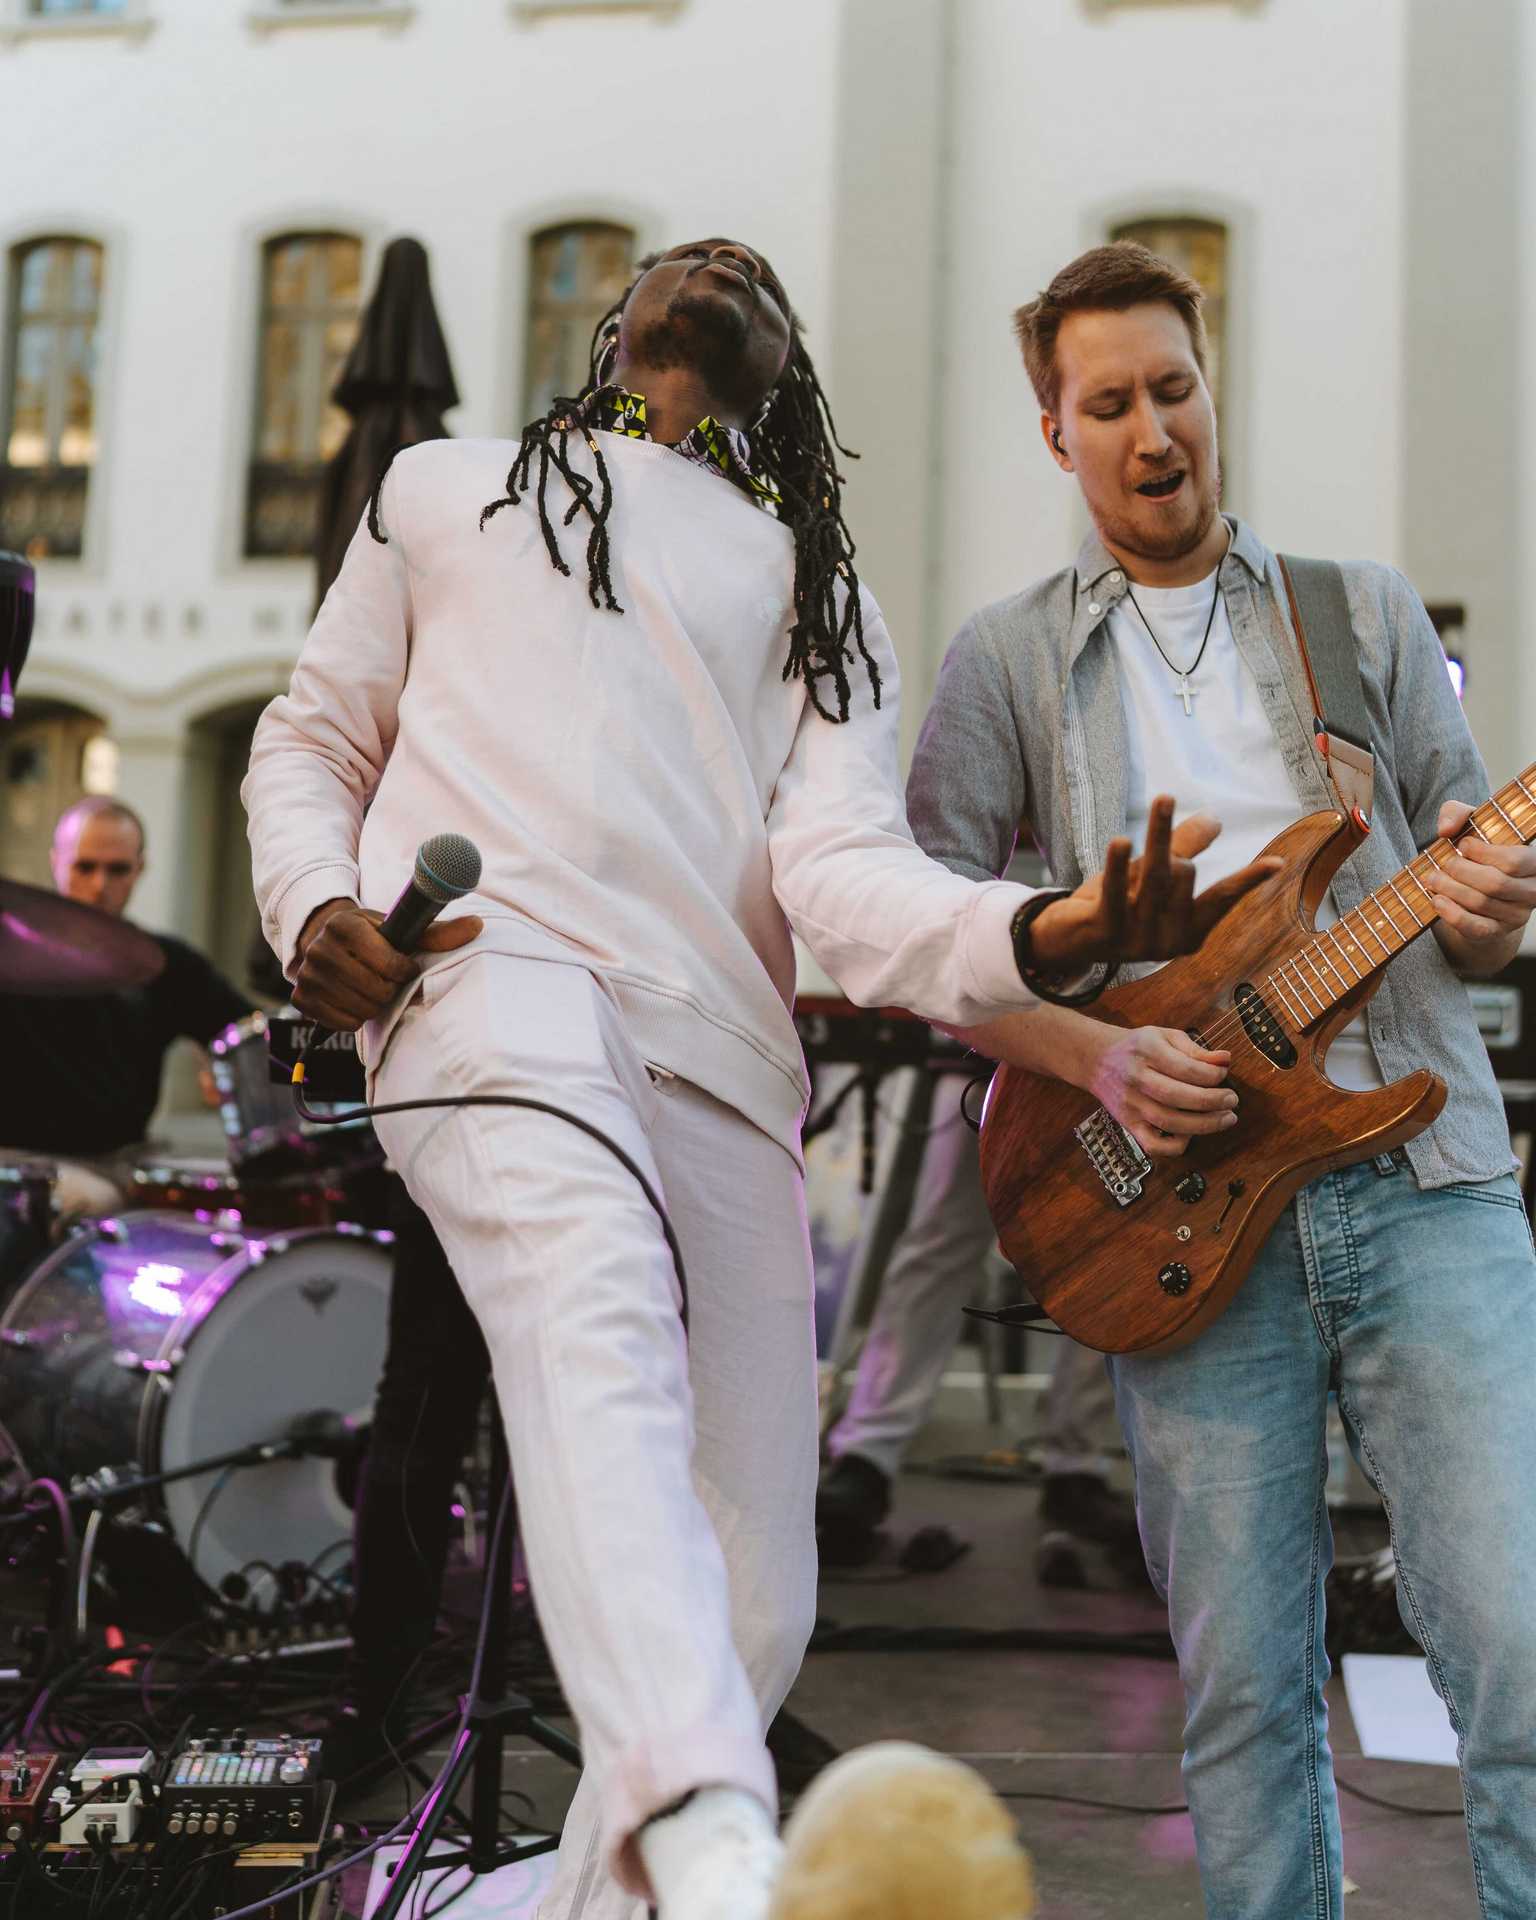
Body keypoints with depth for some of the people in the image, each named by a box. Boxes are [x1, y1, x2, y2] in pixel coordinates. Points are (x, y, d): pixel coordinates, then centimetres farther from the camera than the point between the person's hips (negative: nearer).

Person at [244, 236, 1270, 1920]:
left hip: (720, 1057, 3)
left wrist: (1050, 931, -14)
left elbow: (843, 870, 8)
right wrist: (314, 909, 2)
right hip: (493, 967, -3)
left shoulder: (822, 598, 27)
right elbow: (309, 741, 27)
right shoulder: (449, 492, 29)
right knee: (596, 1312, -37)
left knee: (752, 1605, -5)